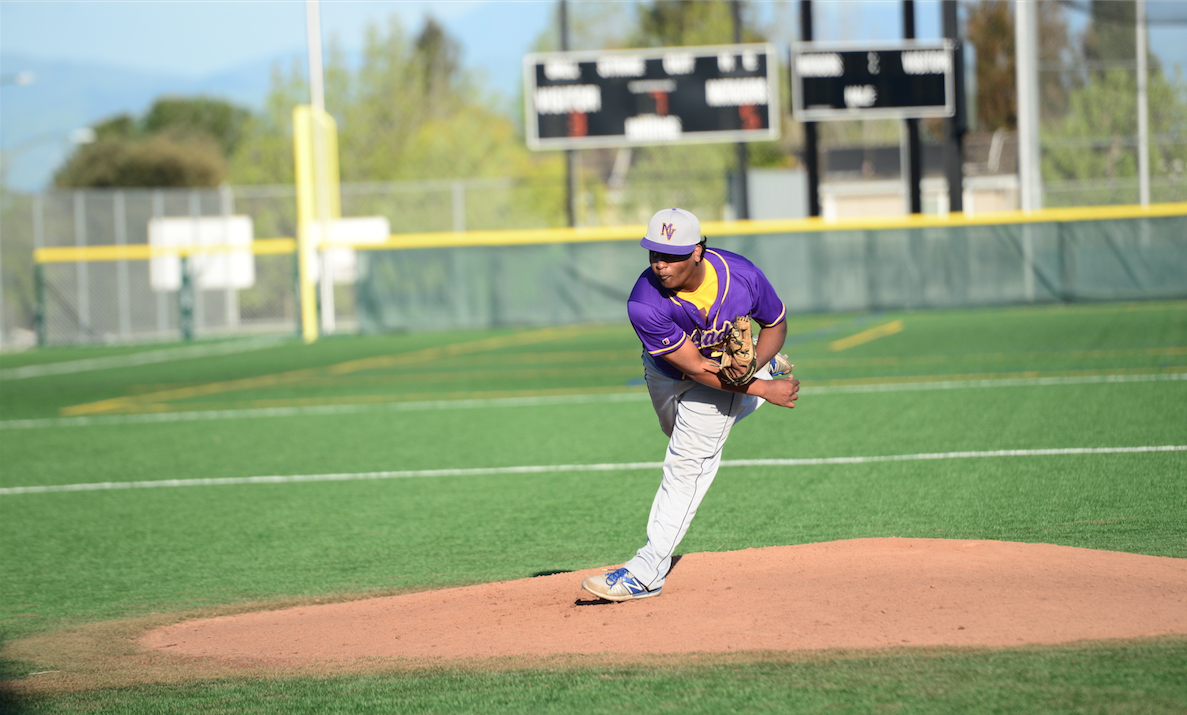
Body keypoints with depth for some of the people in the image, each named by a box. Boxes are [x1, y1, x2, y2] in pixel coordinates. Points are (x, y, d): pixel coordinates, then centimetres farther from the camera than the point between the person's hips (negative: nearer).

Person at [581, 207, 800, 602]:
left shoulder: (742, 276, -32)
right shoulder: (645, 304, -39)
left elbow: (776, 324, -11)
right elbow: (695, 368, -32)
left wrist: (753, 363, -32)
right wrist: (763, 389, -31)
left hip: (727, 366, -2)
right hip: (667, 373, 2)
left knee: (688, 463, -12)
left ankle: (648, 570, -10)